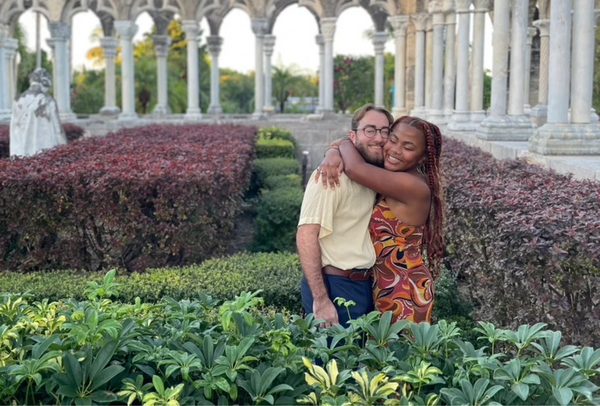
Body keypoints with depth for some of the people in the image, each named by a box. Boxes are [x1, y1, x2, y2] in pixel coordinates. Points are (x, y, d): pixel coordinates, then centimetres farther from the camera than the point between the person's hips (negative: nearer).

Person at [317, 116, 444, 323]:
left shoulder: (412, 186, -21)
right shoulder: (391, 179, 5)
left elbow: (356, 168, -29)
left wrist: (344, 144, -7)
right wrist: (335, 154, -13)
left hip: (405, 291, -9)